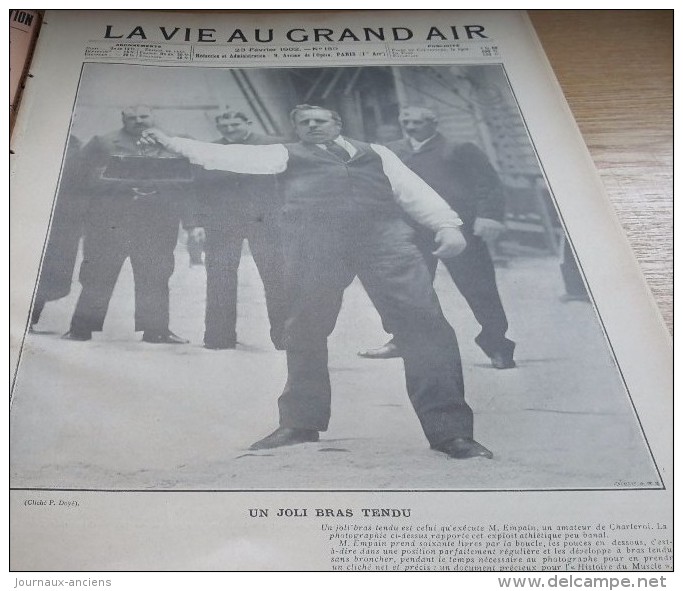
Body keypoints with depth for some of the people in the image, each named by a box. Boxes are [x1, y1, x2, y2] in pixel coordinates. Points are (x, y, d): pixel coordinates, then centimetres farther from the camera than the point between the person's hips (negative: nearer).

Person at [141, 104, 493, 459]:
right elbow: (235, 156, 14)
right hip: (314, 241, 0)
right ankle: (300, 423, 14)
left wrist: (447, 225, 2)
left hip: (384, 234, 0)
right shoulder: (287, 154, 25)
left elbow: (412, 189, 18)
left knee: (422, 321, -13)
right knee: (305, 329, -1)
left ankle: (448, 430, -11)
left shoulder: (375, 152, 29)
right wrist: (172, 144, 3)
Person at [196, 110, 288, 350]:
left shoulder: (275, 145, 6)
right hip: (221, 224, 2)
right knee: (219, 281, 0)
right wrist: (195, 223, 1)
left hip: (267, 222, -2)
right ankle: (219, 337, 8)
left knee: (277, 279, -4)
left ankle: (284, 336, 3)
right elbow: (198, 188, 11)